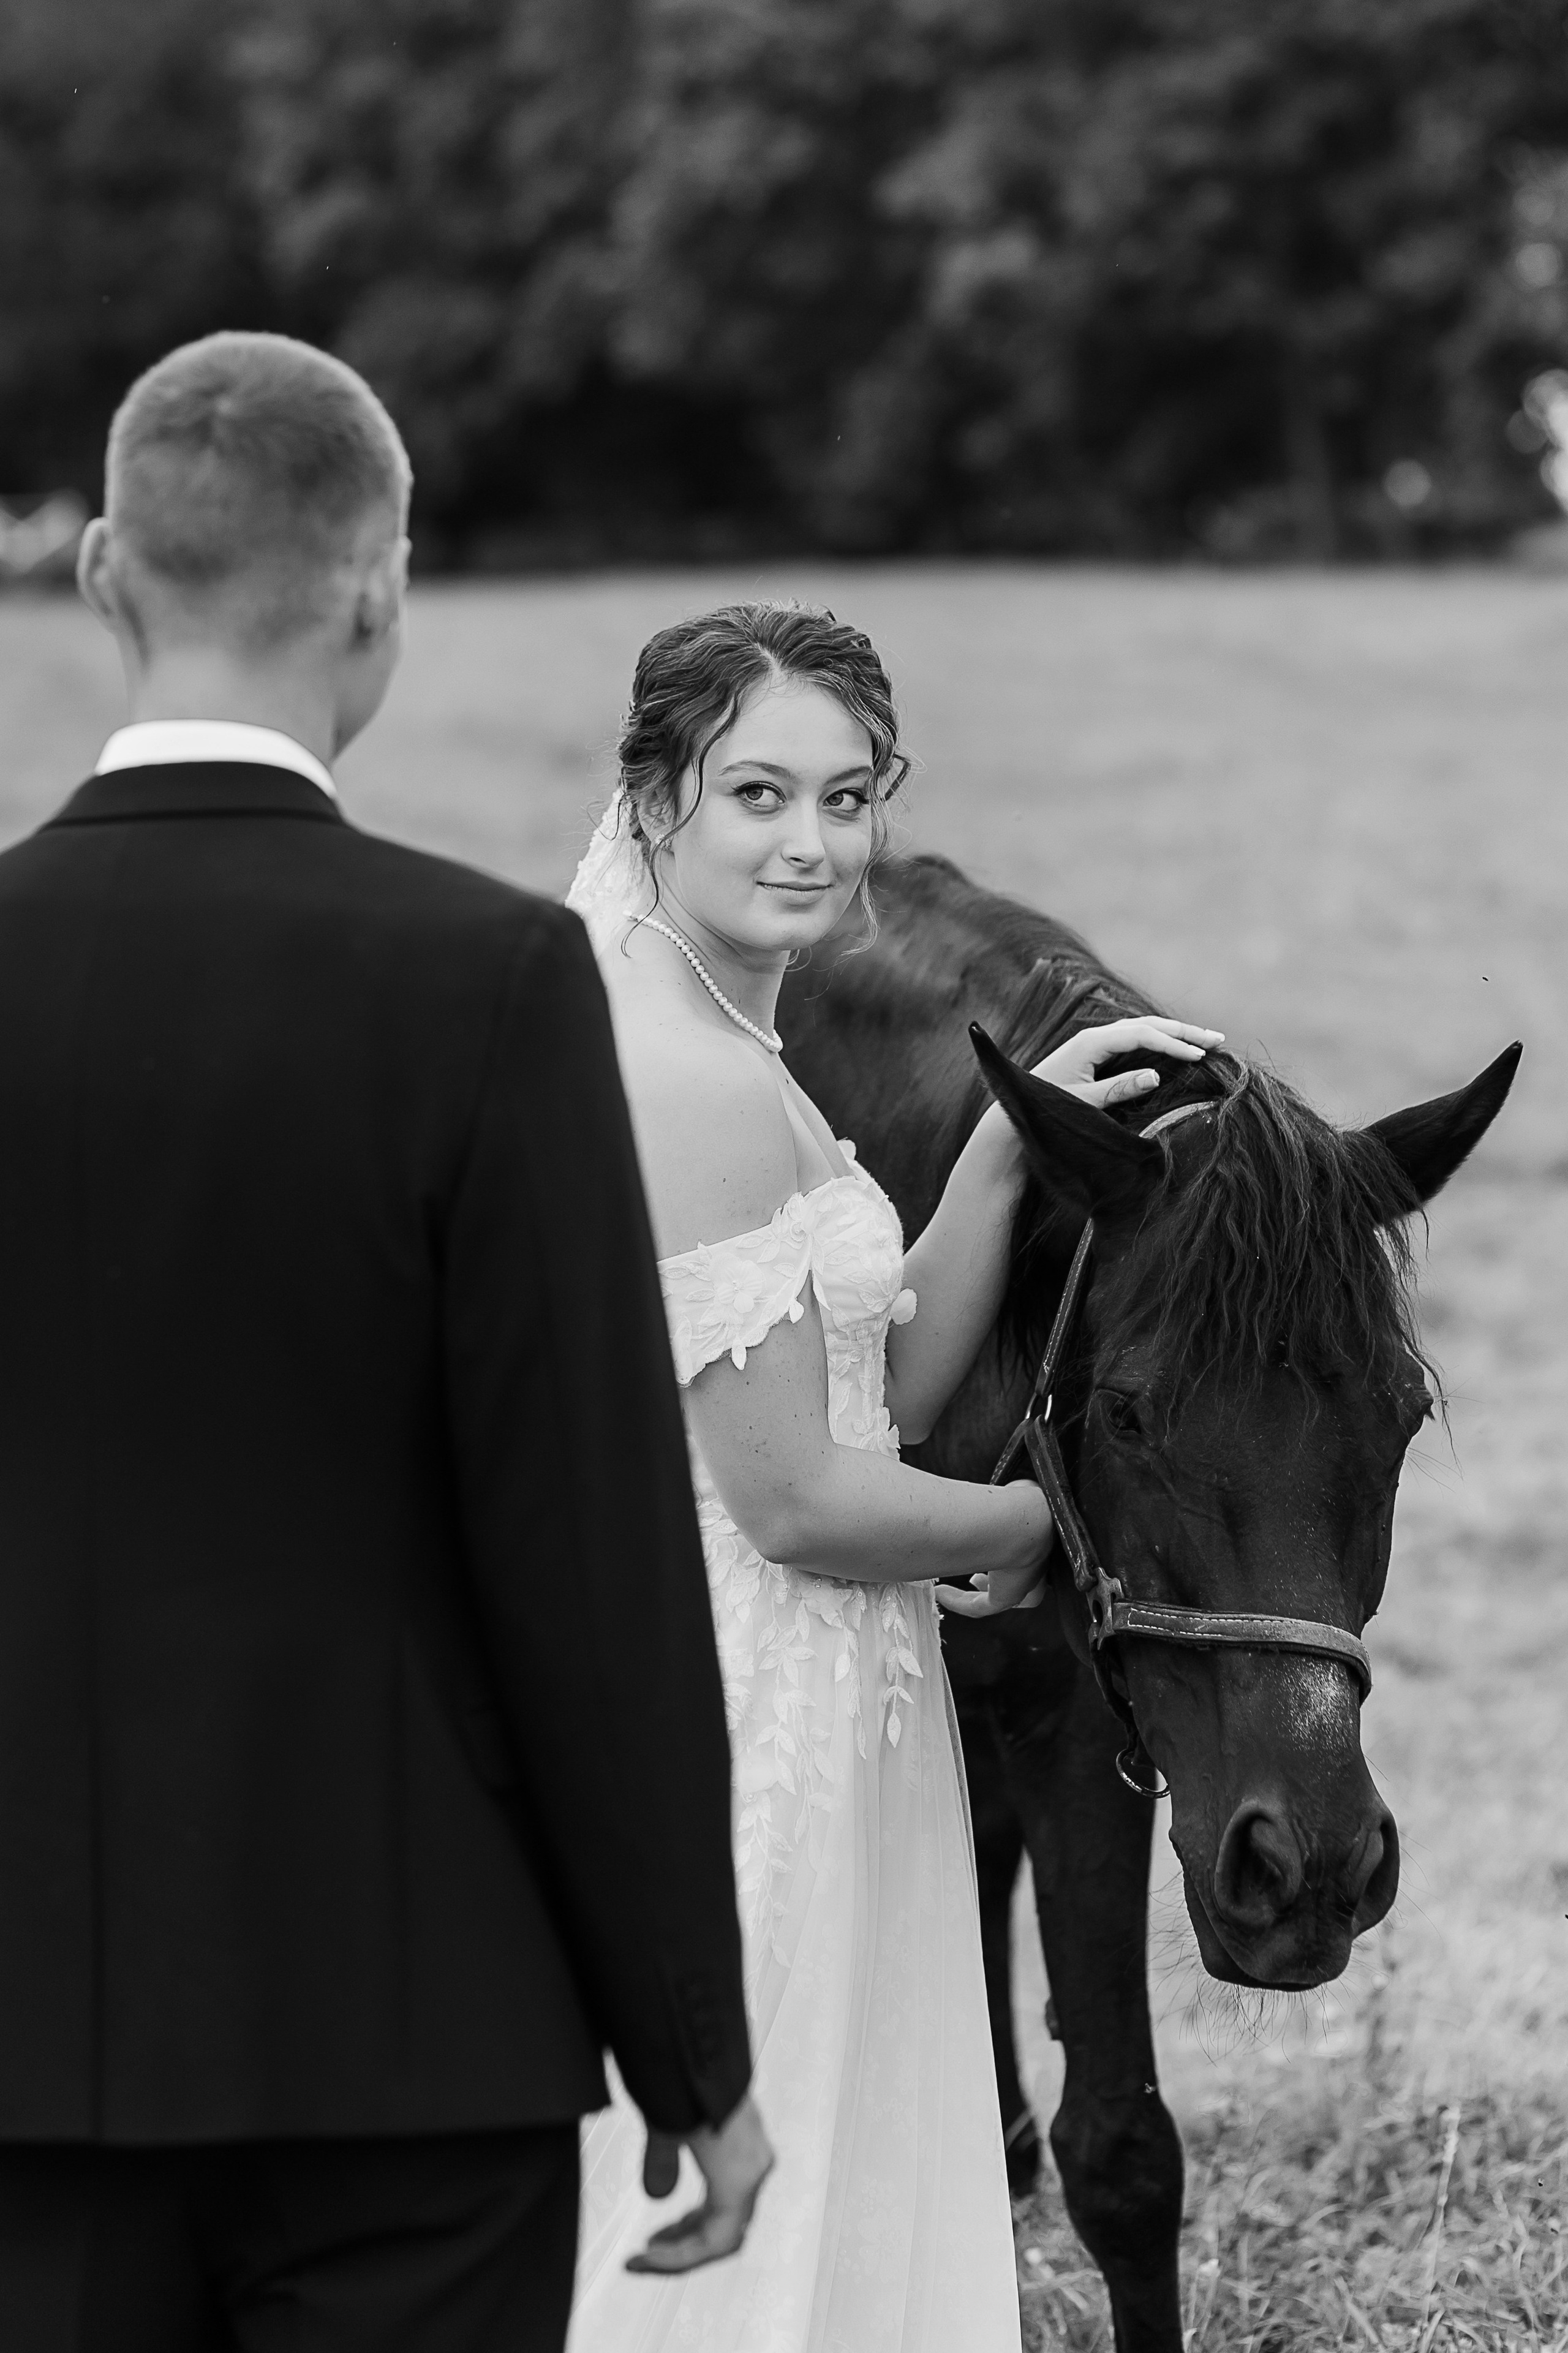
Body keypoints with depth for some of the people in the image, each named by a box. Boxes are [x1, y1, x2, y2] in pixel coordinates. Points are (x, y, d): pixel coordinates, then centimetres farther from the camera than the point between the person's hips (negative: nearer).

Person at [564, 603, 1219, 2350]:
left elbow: (894, 1386, 11)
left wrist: (1009, 1147, 1)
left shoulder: (714, 1052, 10)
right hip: (761, 1719, -10)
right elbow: (799, 1502, -21)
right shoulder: (703, 1090, -21)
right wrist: (1029, 1526, -5)